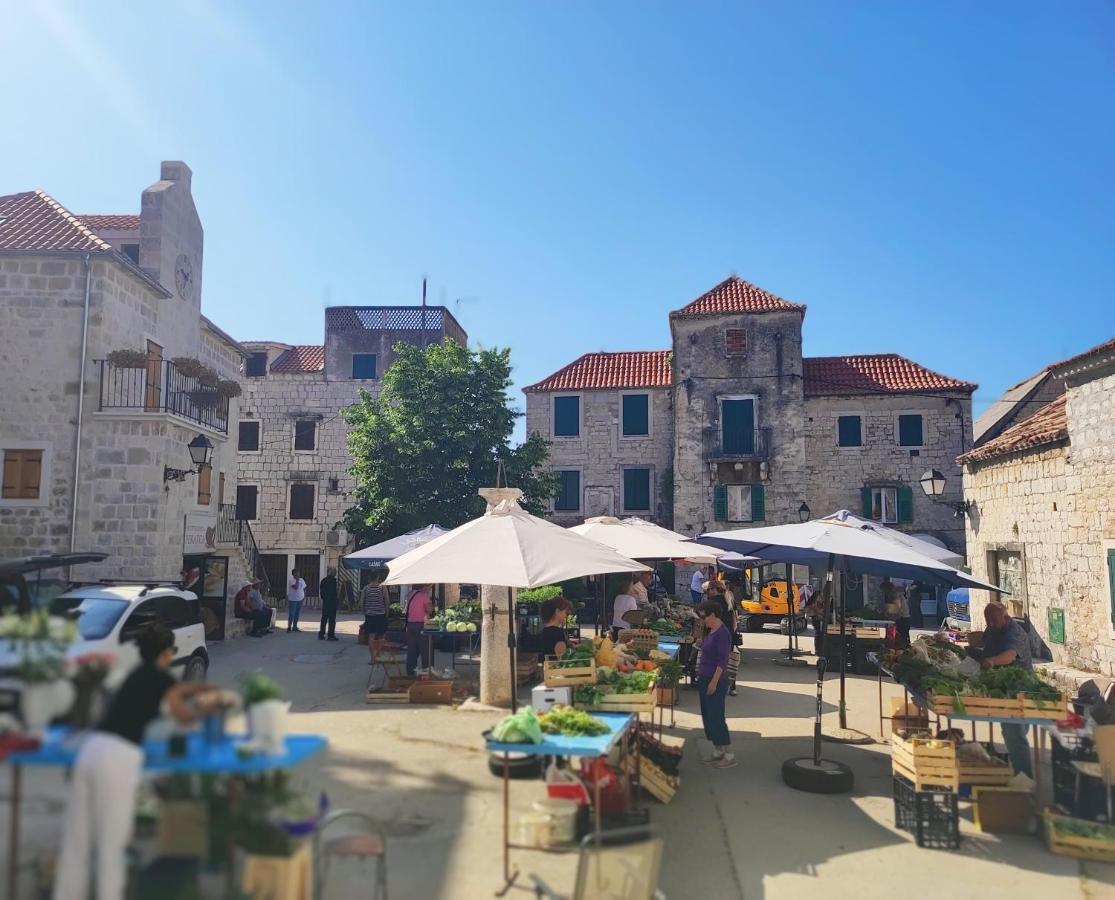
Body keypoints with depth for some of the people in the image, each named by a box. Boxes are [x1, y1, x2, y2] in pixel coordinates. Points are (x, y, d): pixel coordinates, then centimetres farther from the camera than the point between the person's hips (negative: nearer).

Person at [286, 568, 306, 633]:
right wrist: (297, 580, -20)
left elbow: (304, 588, 17)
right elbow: (296, 587, -24)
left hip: (300, 599, 6)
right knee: (291, 614, -4)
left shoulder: (301, 580, 10)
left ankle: (295, 627, 19)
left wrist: (304, 596, 5)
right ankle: (289, 627, 3)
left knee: (297, 614, 11)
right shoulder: (291, 580, -11)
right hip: (292, 600, -6)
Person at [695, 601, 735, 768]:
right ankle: (718, 751, 23)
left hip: (716, 681, -9)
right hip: (705, 679, 9)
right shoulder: (710, 631, 10)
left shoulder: (722, 633, -17)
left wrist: (714, 682, -21)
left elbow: (722, 661, -20)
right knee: (707, 717, 13)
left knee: (716, 718, -4)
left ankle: (729, 755, 6)